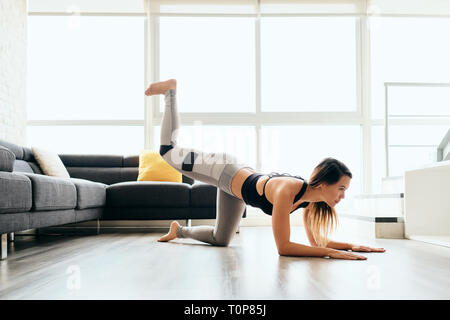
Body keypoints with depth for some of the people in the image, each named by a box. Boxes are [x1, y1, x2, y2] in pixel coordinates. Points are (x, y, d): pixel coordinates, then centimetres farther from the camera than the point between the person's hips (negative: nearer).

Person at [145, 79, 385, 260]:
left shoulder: (313, 200, -19)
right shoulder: (287, 191, -42)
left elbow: (316, 240, -7)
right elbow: (283, 247, -42)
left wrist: (351, 246, -19)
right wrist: (331, 252, -45)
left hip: (240, 180, 7)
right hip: (224, 170, -7)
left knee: (220, 239, 20)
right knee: (168, 150, 15)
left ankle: (179, 230, 46)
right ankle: (170, 92, 31)